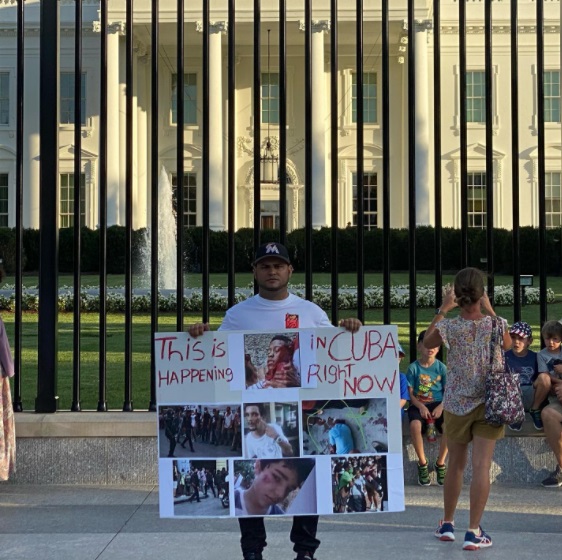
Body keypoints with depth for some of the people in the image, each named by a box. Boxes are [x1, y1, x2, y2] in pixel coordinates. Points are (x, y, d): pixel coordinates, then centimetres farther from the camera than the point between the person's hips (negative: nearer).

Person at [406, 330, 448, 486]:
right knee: (415, 425, -35)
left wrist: (441, 406, -13)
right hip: (418, 404, -1)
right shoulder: (414, 367, 2)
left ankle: (440, 463, -8)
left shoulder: (441, 367, 5)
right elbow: (410, 393, -1)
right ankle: (422, 463, -13)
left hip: (438, 404, 1)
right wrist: (421, 406, -17)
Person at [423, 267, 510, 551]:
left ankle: (447, 524, 28)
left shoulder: (450, 327, -12)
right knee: (481, 466, -1)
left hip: (457, 404, 1)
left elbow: (426, 342, 9)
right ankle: (474, 531, -3)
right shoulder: (495, 324, -10)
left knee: (456, 464, 16)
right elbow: (508, 345, 14)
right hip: (488, 403, -1)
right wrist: (490, 311, 12)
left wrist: (442, 310, 6)